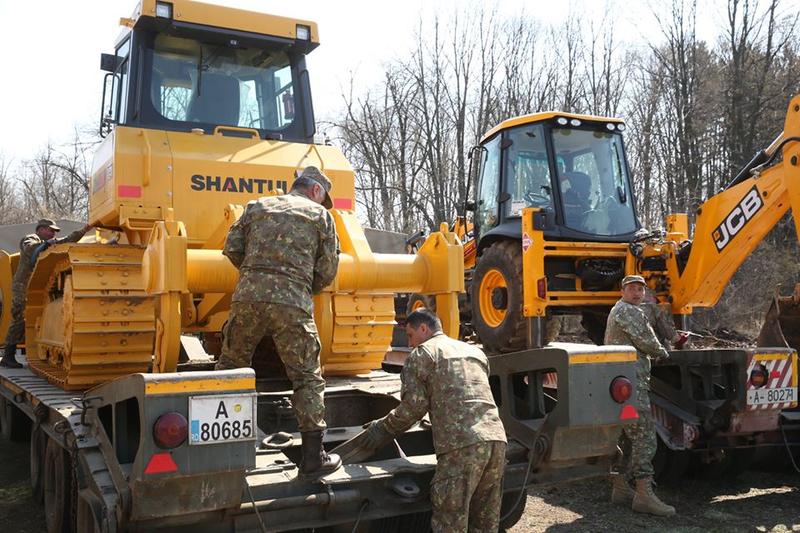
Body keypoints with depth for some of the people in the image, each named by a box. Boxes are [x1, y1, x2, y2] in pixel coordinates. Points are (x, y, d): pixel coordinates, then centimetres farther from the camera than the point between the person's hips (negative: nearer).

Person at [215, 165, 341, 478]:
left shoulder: (257, 206, 21)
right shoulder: (321, 215, 13)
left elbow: (232, 248, 13)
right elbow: (327, 271, 9)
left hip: (248, 295, 3)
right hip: (292, 303, -3)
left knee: (229, 367, 18)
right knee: (308, 379, 5)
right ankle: (313, 457, 7)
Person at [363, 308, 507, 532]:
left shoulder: (420, 355, 7)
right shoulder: (475, 351, 26)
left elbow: (413, 406, -1)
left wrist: (383, 428, 13)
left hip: (461, 445, -6)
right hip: (496, 438, 7)